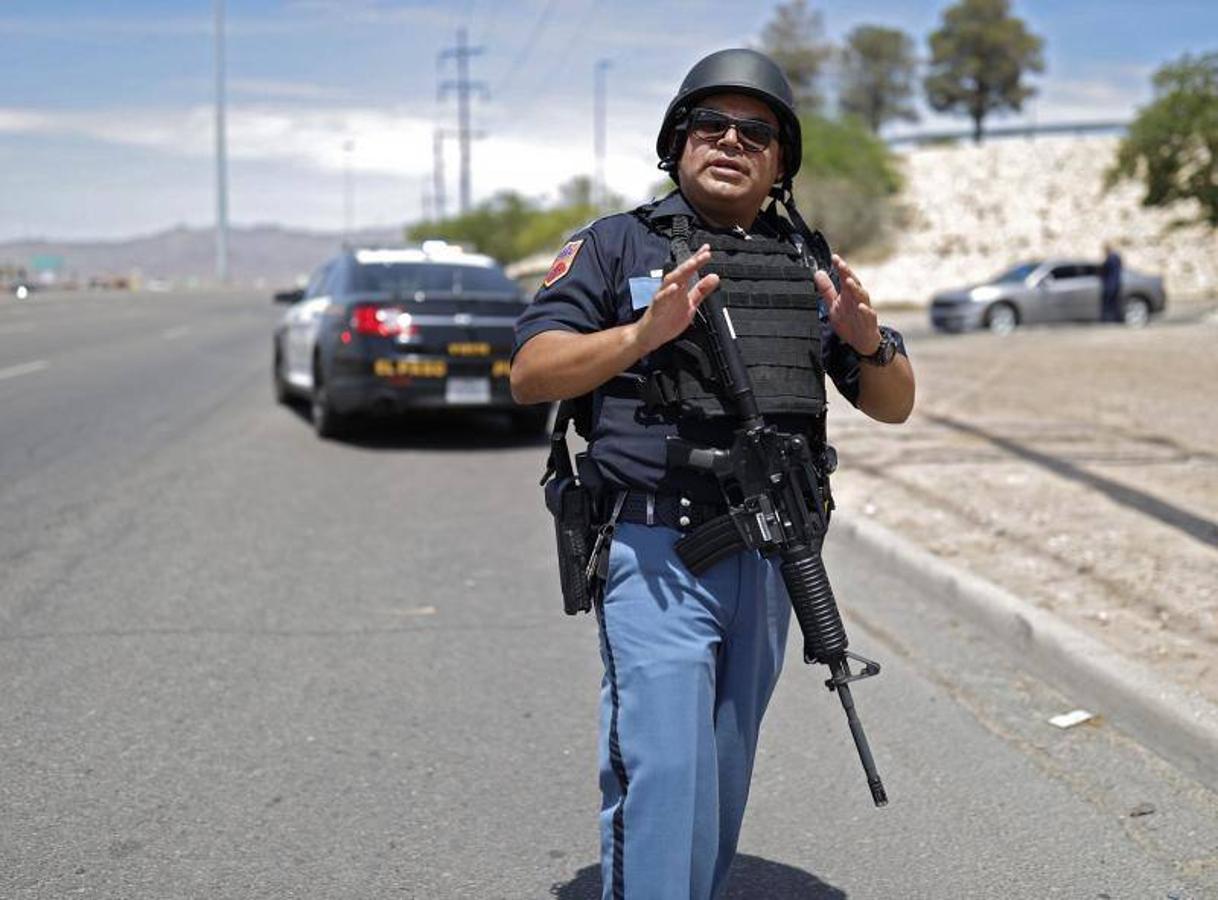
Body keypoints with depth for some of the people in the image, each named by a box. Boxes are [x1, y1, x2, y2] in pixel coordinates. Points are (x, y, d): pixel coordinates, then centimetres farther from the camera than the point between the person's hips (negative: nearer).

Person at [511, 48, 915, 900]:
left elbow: (894, 404, 13)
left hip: (769, 563, 5)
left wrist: (869, 341, -9)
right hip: (656, 555, -5)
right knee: (664, 773, -10)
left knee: (725, 779, 15)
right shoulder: (617, 245, 2)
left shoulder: (811, 263, 13)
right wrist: (644, 333, -23)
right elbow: (531, 374, -7)